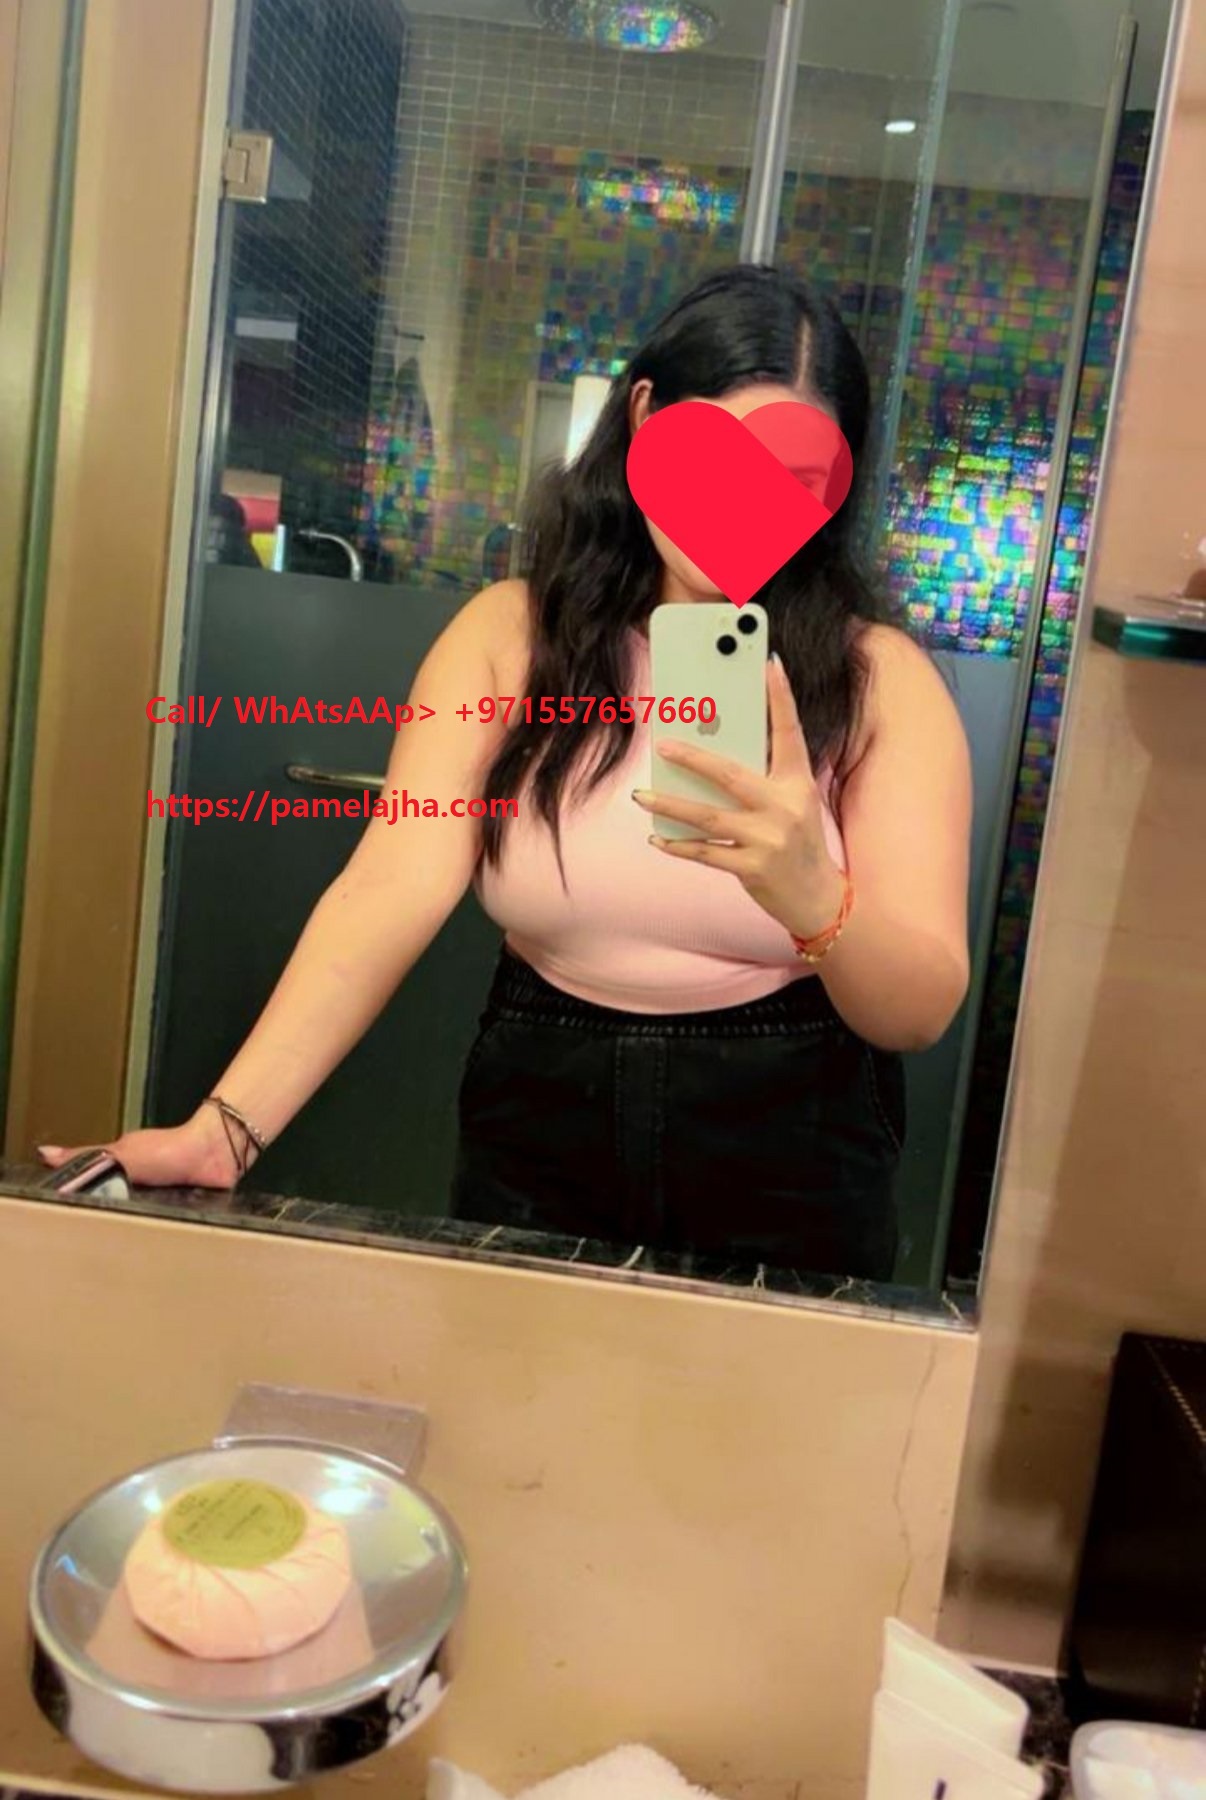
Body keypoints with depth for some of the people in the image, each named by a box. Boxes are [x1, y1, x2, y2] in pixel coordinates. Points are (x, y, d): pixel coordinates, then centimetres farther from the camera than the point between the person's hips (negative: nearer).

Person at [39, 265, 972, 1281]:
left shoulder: (881, 675, -9)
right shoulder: (513, 632, -6)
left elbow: (921, 1012, -15)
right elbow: (391, 889, -17)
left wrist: (808, 897, -37)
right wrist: (227, 1126, -29)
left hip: (793, 1167, 0)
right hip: (537, 1139, 1)